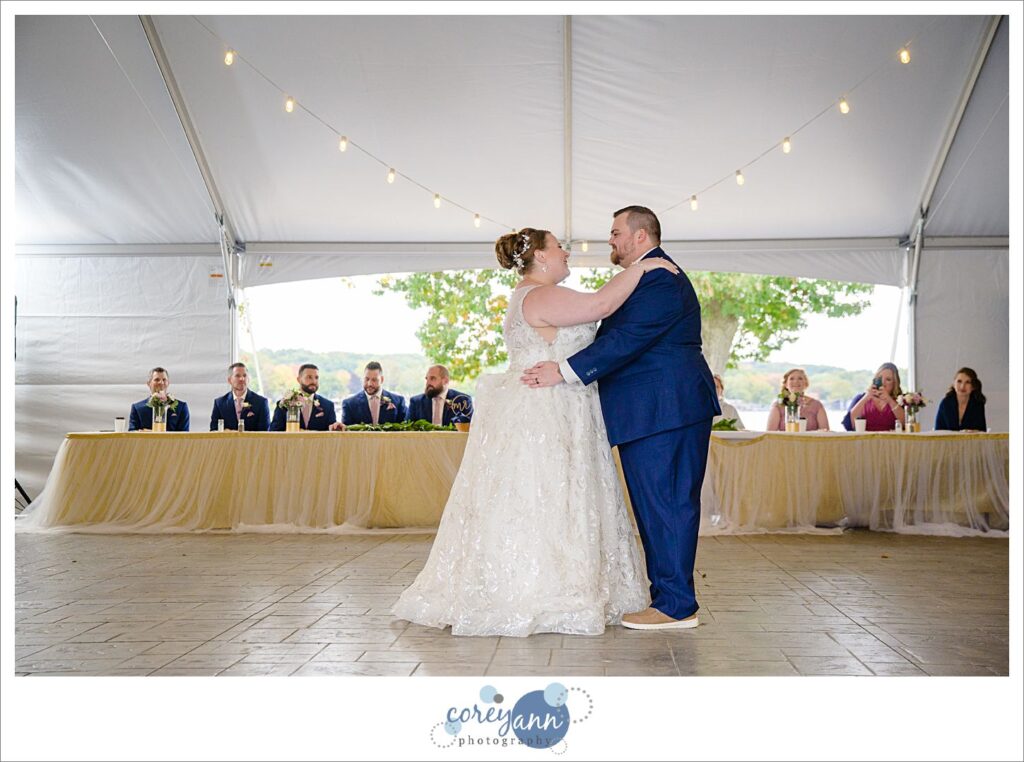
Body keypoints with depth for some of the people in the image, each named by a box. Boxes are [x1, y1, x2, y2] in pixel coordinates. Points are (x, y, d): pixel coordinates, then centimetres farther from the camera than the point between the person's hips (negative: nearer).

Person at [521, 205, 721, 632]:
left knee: (665, 504, -7)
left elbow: (626, 341, -22)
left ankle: (677, 606, -1)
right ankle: (666, 596, 21)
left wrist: (564, 372, -22)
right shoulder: (647, 278, 22)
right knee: (656, 505, 13)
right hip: (650, 412, 11)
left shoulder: (660, 279, -13)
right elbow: (616, 338, 23)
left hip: (666, 411, -11)